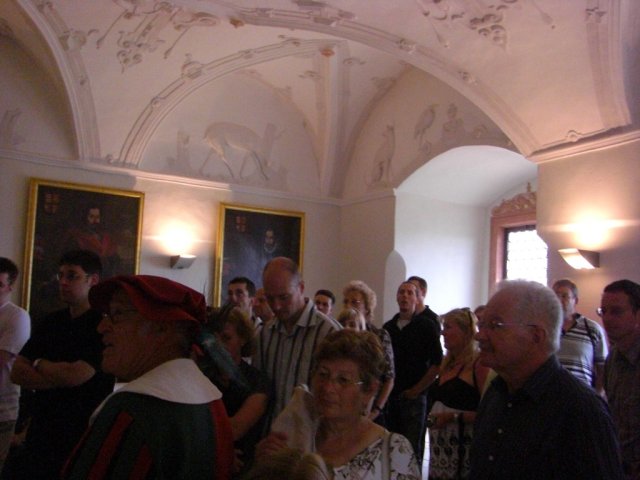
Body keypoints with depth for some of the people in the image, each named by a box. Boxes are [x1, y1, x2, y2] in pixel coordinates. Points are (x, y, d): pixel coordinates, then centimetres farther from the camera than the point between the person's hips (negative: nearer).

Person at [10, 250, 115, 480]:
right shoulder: (52, 321, 7)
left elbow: (75, 375, -21)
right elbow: (17, 373, 3)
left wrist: (38, 364, -3)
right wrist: (59, 379, -14)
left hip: (81, 436, -6)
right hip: (41, 432, 6)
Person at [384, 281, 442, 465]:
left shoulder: (427, 326, -2)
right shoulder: (388, 327, 12)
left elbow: (437, 363, -6)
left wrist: (416, 390, -8)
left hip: (414, 396, -4)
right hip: (390, 395, 4)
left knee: (412, 448, 0)